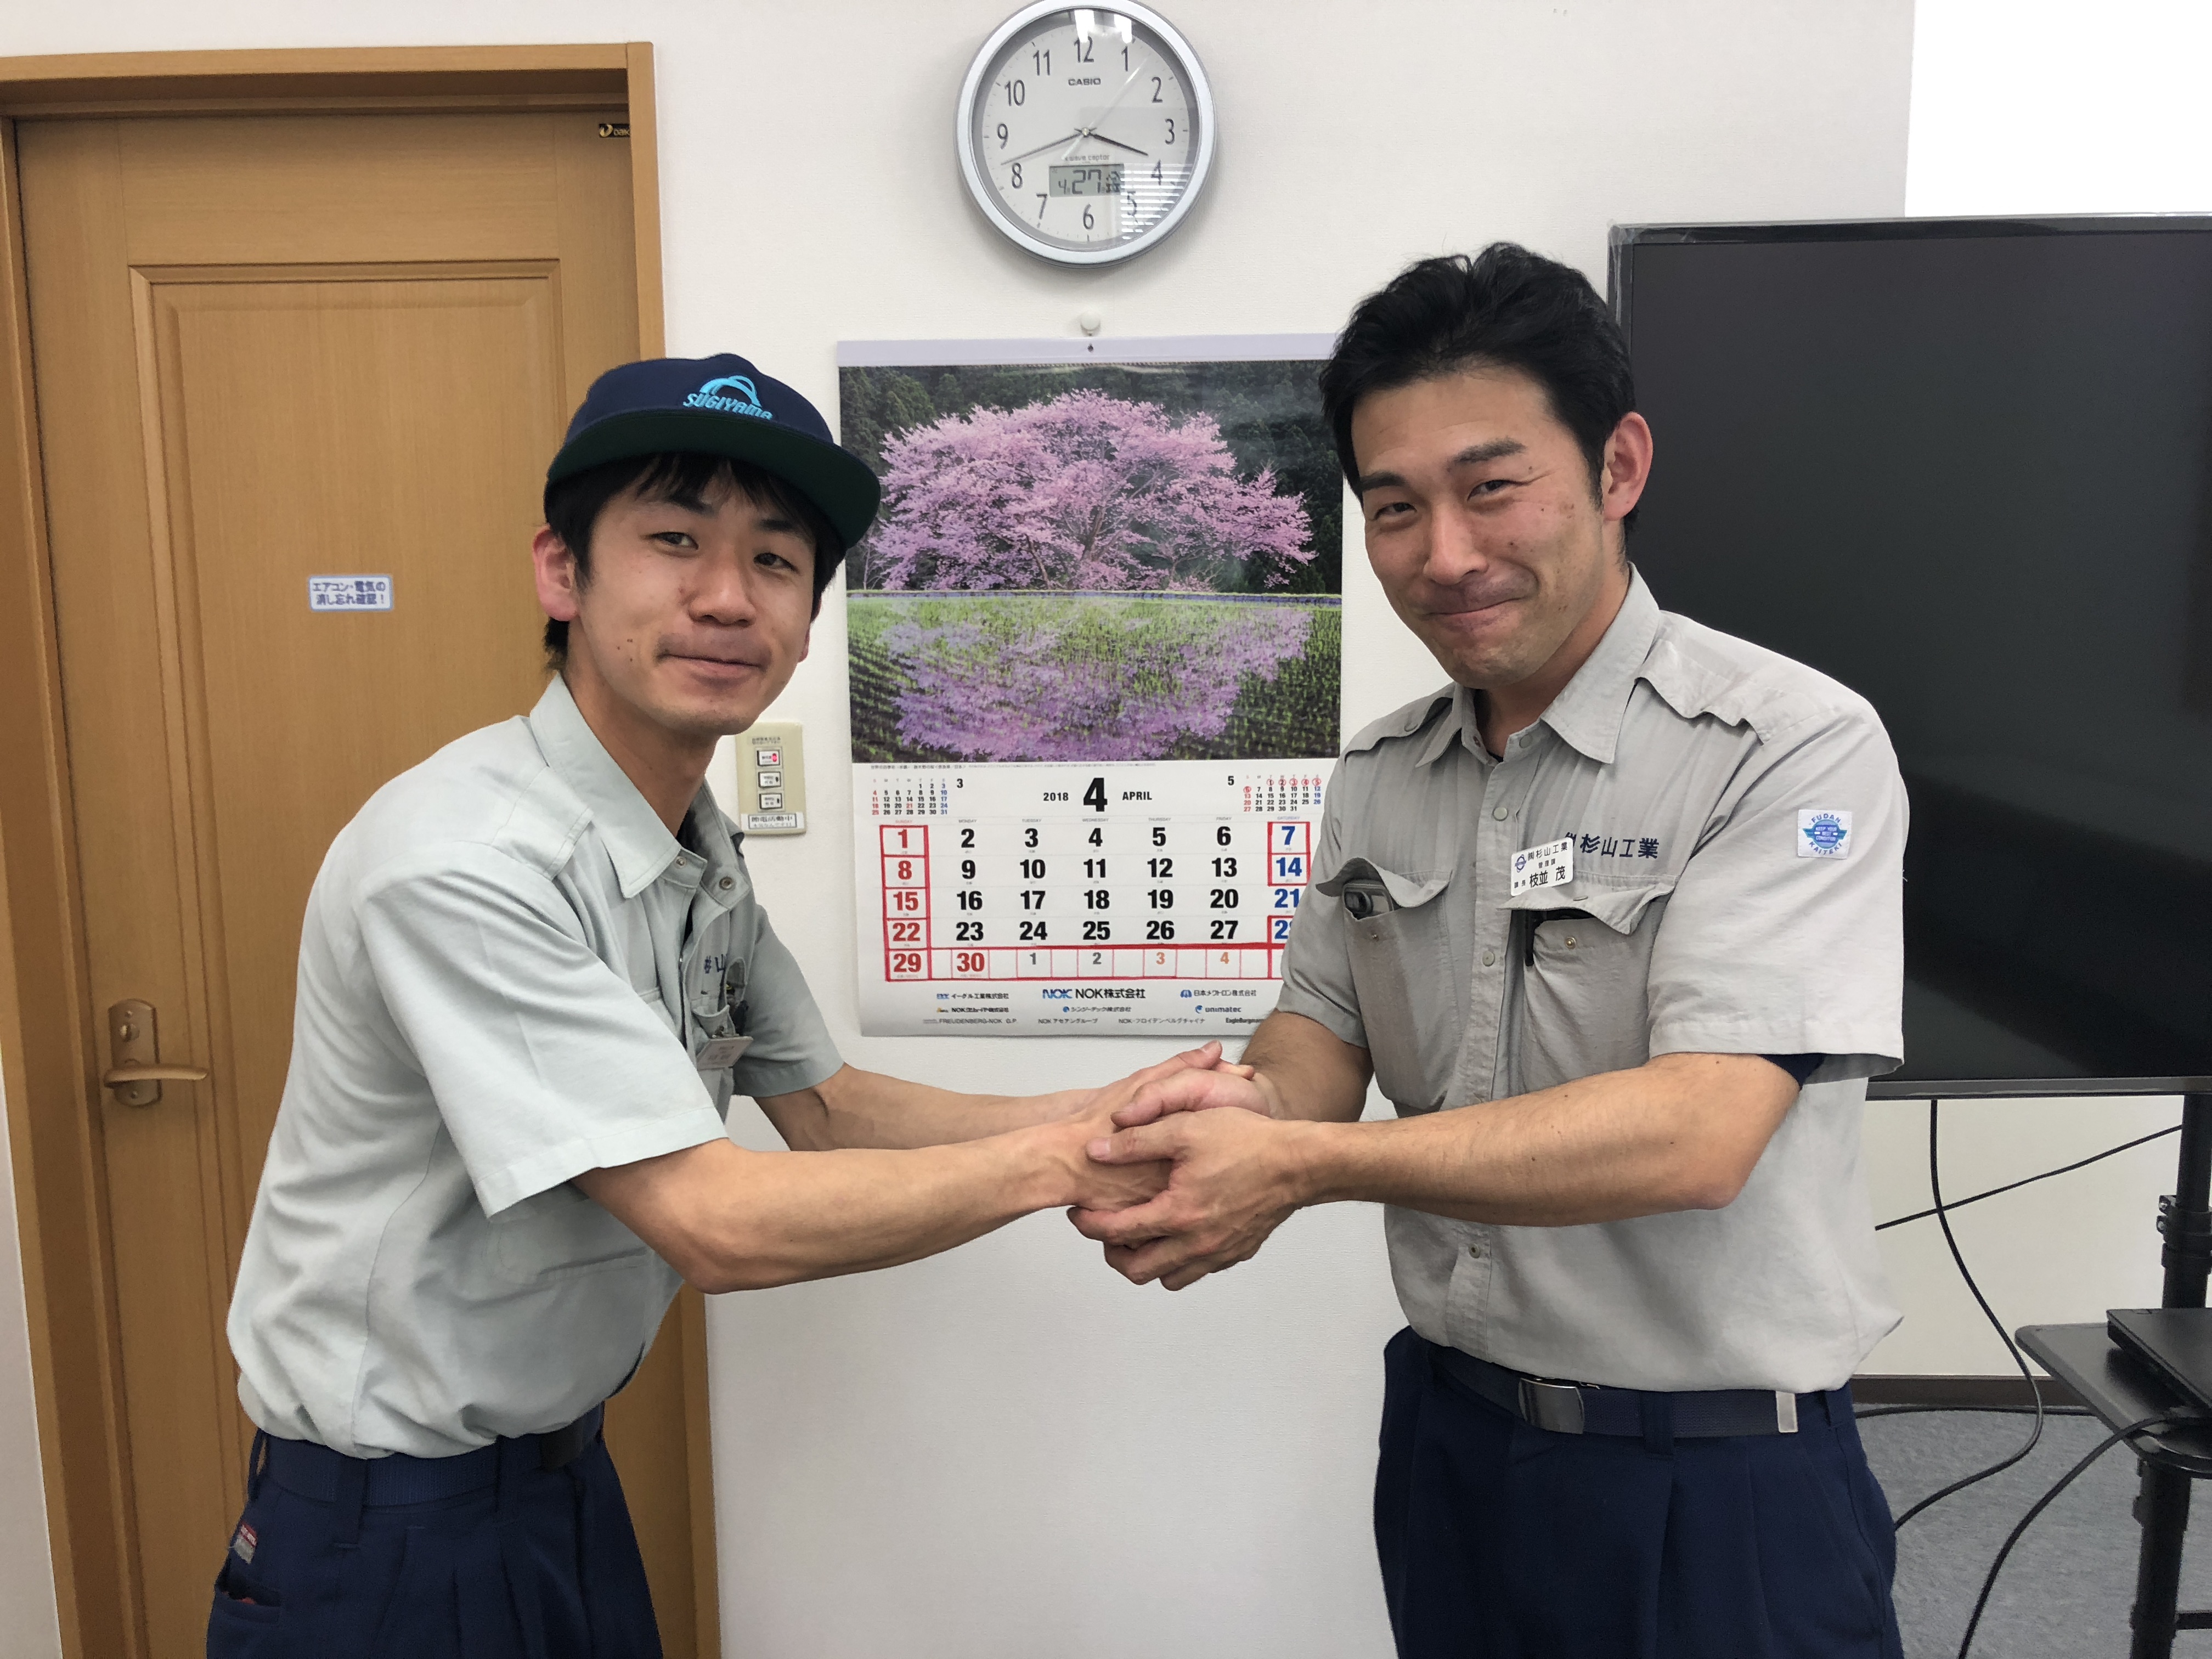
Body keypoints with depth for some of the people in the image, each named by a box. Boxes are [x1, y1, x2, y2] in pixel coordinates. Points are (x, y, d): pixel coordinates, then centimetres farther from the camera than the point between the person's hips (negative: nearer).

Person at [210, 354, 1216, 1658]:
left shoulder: (706, 850, -1)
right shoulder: (461, 859, -28)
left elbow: (823, 1108, 5)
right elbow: (716, 1223, -28)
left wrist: (1101, 1113, -8)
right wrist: (1056, 1163, -21)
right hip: (392, 1542, -7)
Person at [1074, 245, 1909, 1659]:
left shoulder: (1792, 746, -17)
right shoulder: (1380, 777, 2)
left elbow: (1697, 1134, -26)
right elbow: (1324, 1026, 5)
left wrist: (1299, 1165, -29)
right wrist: (1257, 1105, -19)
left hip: (1713, 1478, -5)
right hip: (1447, 1433, 5)